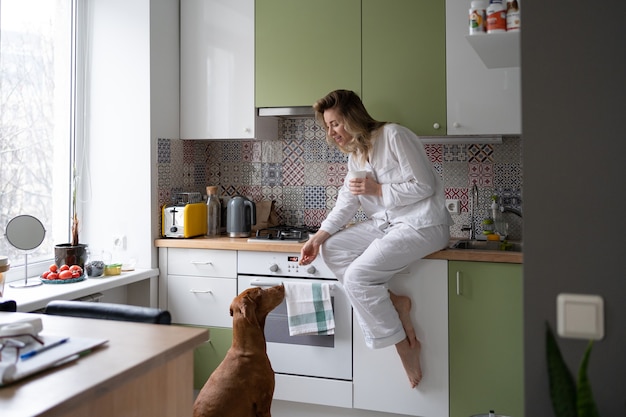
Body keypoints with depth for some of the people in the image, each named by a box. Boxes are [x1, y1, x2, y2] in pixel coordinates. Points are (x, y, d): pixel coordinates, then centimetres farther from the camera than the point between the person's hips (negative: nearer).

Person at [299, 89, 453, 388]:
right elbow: (346, 204, 7)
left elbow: (424, 186, -16)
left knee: (357, 276, -20)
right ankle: (392, 302, -6)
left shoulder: (393, 135, -14)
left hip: (422, 224, -9)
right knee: (331, 249, -6)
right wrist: (318, 237, -4)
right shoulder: (355, 154, 12)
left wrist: (378, 190, -16)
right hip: (386, 222, 9)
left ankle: (404, 345, -5)